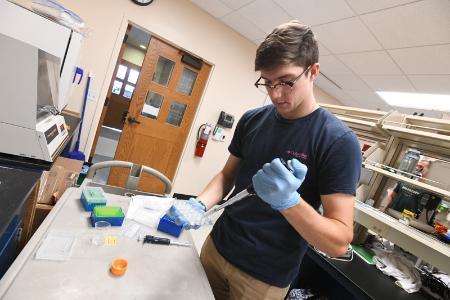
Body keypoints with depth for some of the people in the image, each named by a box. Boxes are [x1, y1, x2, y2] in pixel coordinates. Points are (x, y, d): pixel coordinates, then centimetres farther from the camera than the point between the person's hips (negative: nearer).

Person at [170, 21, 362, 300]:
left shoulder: (339, 140, -19)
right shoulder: (252, 119, -4)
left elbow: (340, 242, -19)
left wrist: (288, 200, -36)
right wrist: (200, 204, -13)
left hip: (265, 277, -4)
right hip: (216, 247, 4)